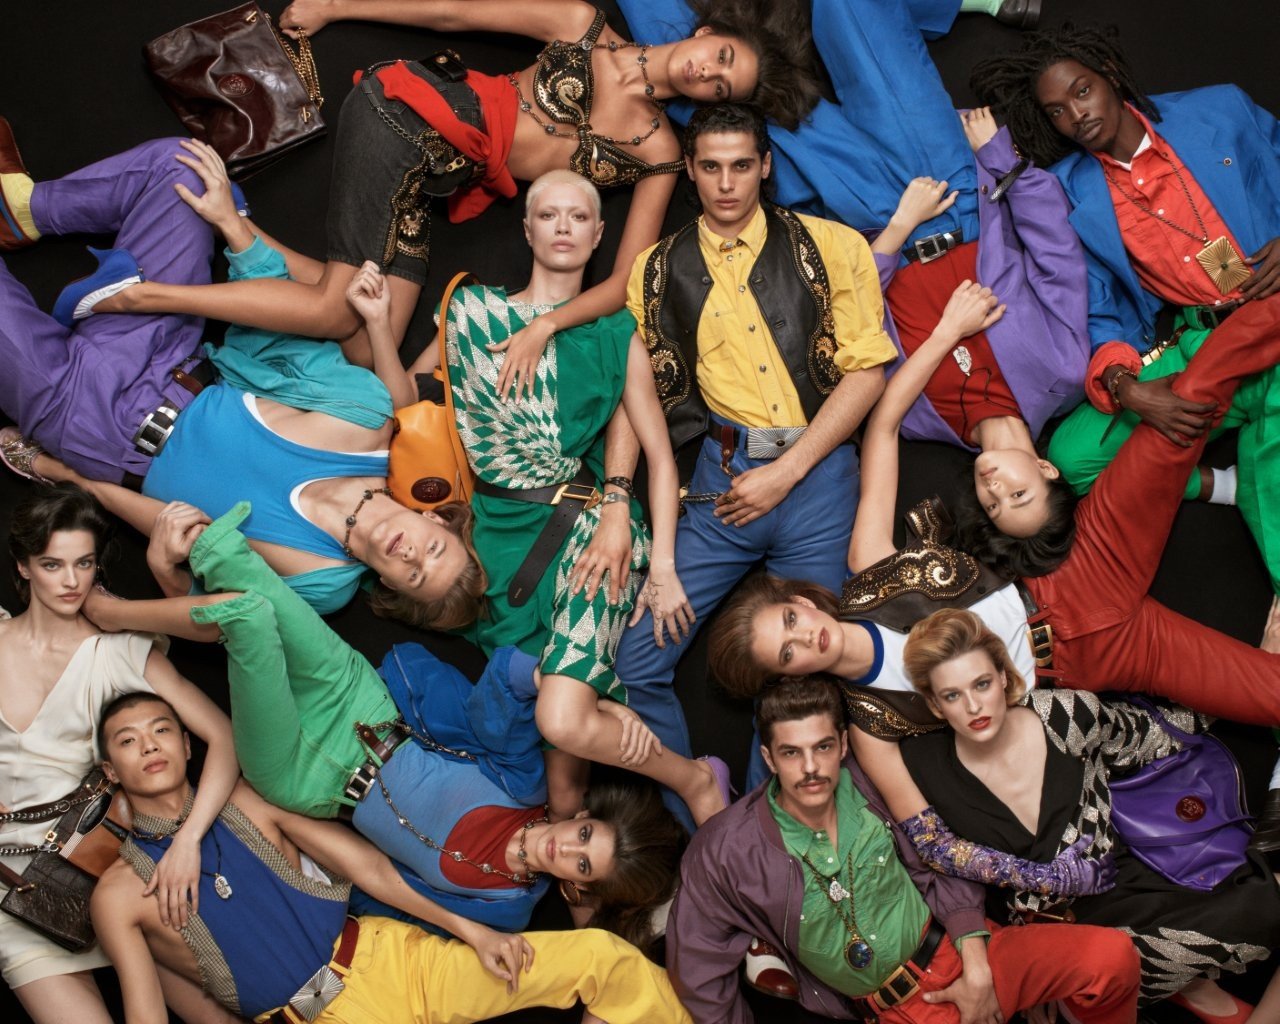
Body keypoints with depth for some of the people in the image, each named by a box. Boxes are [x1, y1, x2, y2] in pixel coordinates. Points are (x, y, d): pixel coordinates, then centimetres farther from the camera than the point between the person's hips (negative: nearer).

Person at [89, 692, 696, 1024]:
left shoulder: (245, 803, 8)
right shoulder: (119, 894, 0)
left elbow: (368, 867, 7)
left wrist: (470, 932, 2)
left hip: (389, 954, 4)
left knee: (604, 957, -7)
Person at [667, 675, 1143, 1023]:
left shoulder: (872, 785, -7)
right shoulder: (725, 852, -10)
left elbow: (944, 868, 3)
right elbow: (701, 979, -2)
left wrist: (978, 968, -6)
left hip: (958, 951, 2)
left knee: (1113, 955, -19)